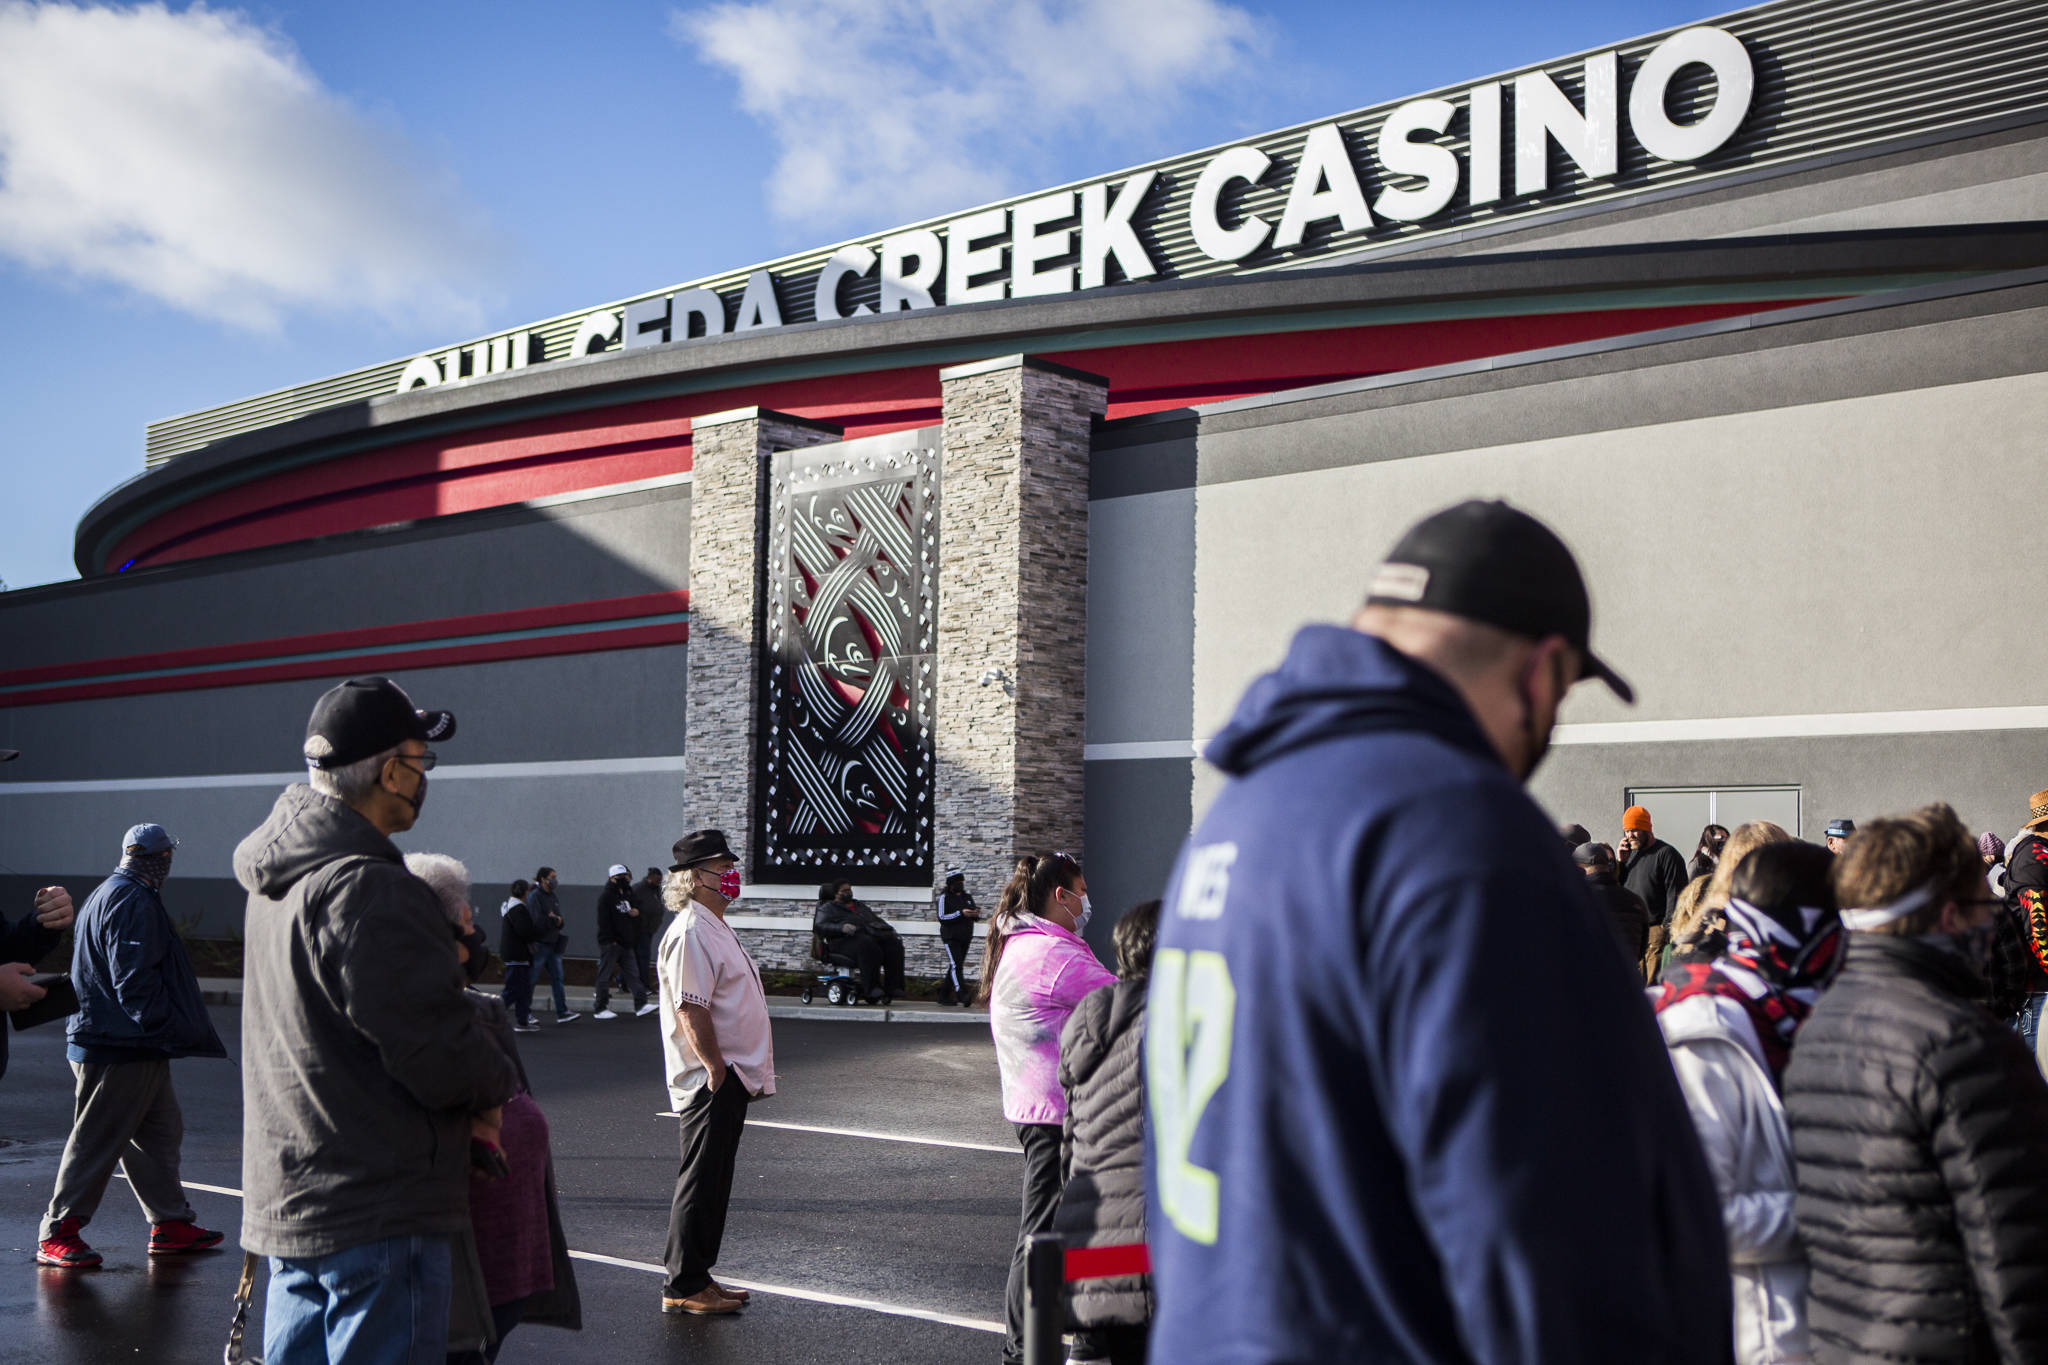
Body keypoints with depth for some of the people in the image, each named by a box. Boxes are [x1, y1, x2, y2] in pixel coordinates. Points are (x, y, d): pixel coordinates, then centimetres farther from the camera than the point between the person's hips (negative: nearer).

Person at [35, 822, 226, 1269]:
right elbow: (134, 979, -23)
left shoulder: (105, 895, 19)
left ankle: (171, 1224, 19)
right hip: (121, 1049, -11)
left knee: (161, 1131, 13)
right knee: (98, 1140, -3)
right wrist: (165, 1030, -18)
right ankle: (58, 1235, 4)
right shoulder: (134, 902, -16)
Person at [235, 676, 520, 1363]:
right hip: (376, 1210, -10)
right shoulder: (368, 891, -22)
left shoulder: (276, 883, 11)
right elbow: (438, 1053, -23)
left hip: (287, 1200, 10)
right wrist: (502, 1083, -1)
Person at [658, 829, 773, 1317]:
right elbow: (692, 1010, -23)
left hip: (729, 1078, 10)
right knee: (701, 1181, -3)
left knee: (713, 1182, 15)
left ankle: (696, 1276, 24)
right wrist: (717, 1070, -20)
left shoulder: (715, 927, 17)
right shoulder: (691, 934, -17)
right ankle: (683, 1286, 5)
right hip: (712, 1081, -10)